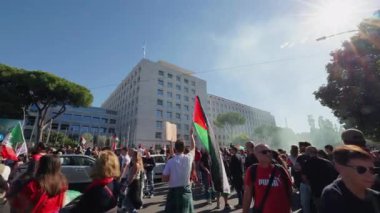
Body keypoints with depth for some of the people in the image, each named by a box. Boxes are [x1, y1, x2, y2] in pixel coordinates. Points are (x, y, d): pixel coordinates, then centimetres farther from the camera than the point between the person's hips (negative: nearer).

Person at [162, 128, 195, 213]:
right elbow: (193, 148, 11)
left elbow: (164, 179, -9)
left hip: (173, 191, -2)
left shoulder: (170, 161, -15)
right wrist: (191, 134, 20)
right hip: (186, 190, 2)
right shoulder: (188, 158, -9)